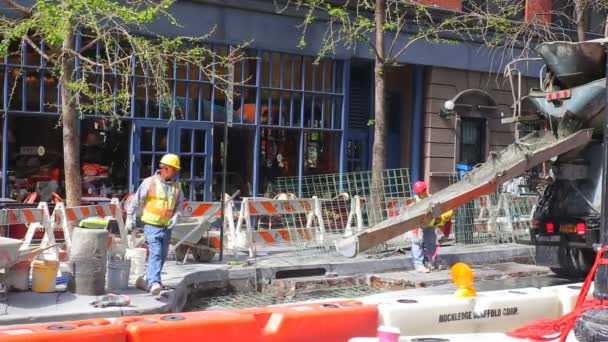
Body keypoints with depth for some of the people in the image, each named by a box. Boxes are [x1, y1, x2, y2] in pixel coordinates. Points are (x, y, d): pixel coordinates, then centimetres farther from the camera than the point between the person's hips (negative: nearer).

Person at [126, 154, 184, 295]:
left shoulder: (176, 186, 7)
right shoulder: (150, 182, -7)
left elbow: (179, 205, 13)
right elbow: (136, 200, 0)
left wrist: (176, 216, -7)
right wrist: (130, 218, 2)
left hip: (166, 228, 6)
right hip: (152, 226, -6)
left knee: (162, 256, 14)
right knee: (156, 253, -20)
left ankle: (150, 281, 31)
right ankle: (154, 283, -28)